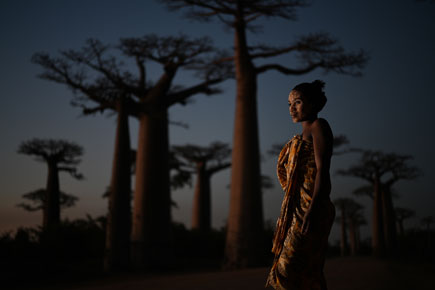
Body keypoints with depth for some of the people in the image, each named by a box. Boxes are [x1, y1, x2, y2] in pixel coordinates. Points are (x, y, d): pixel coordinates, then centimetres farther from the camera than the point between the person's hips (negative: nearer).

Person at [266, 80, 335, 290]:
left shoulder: (319, 126, -3)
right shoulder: (301, 138, 23)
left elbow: (322, 170, -14)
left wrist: (311, 210, -24)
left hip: (310, 208, -9)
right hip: (296, 210, 9)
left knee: (291, 269, -14)